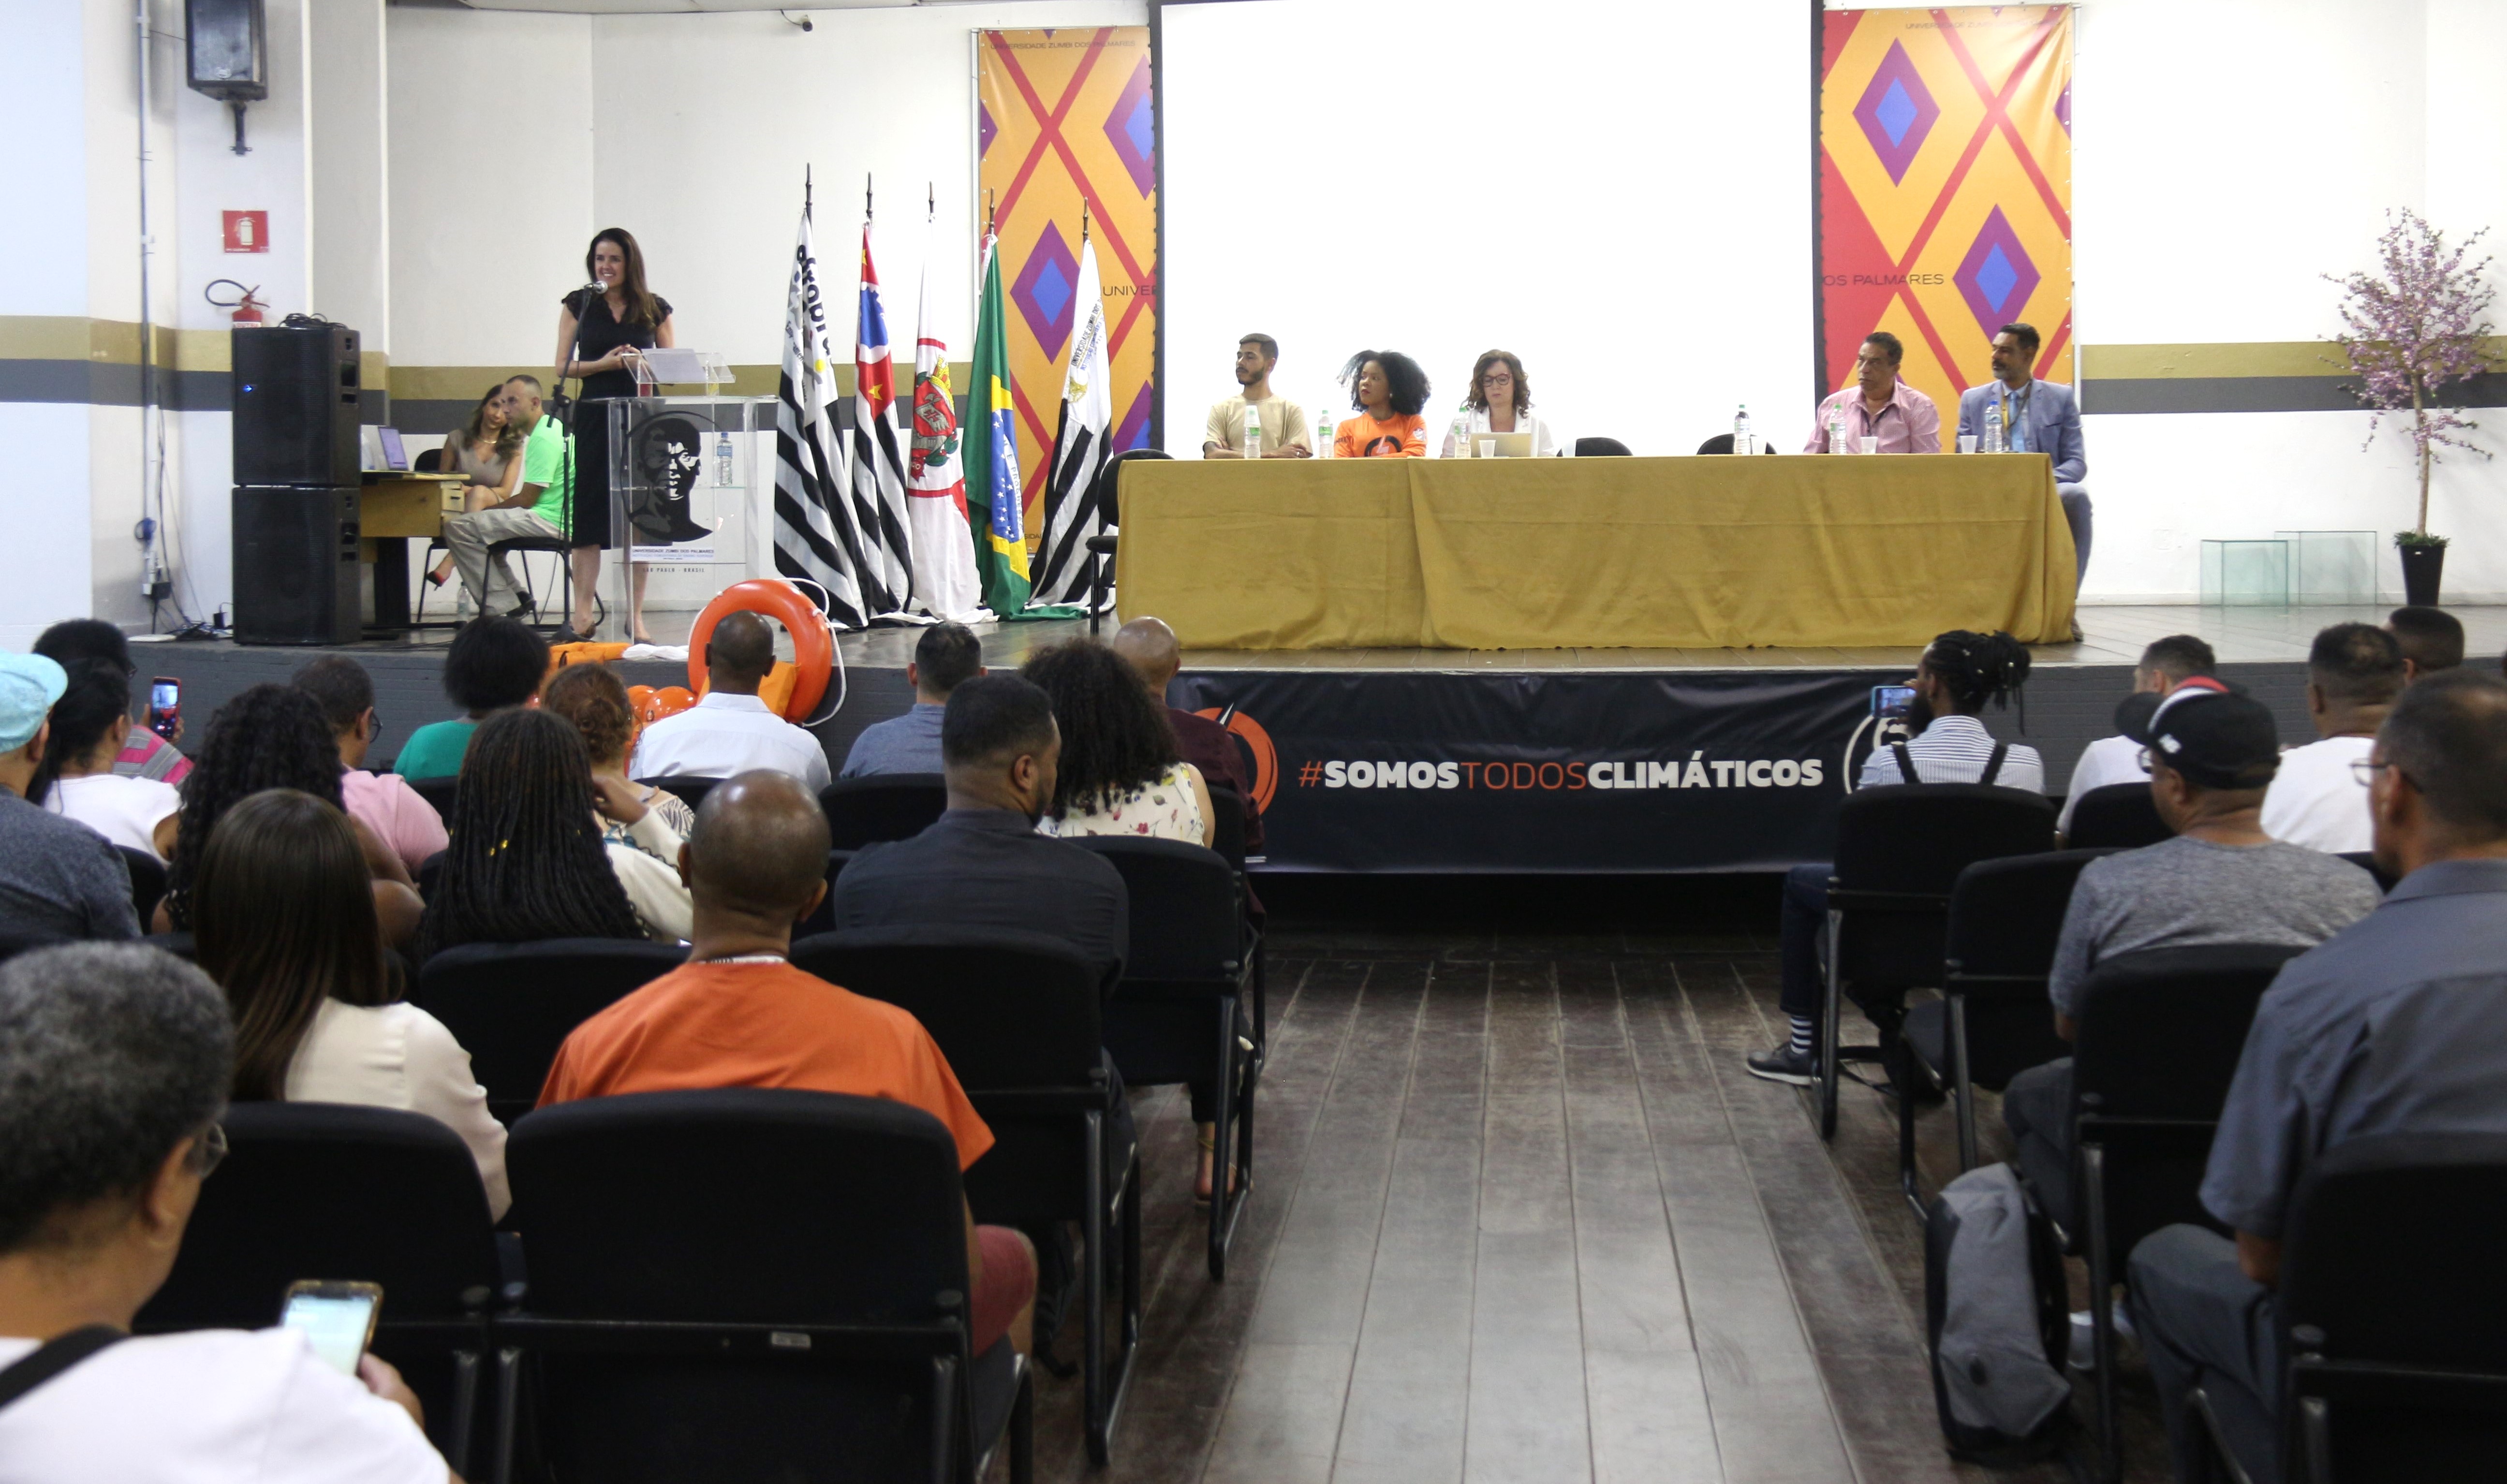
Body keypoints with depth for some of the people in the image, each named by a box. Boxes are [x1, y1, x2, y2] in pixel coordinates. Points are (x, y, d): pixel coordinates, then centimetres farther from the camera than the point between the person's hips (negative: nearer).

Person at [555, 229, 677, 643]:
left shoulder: (655, 309, 7)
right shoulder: (578, 304, 6)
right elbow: (562, 367, 4)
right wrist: (603, 364, -13)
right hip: (594, 418, -1)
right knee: (588, 513, -2)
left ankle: (635, 614, 8)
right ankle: (582, 615, 0)